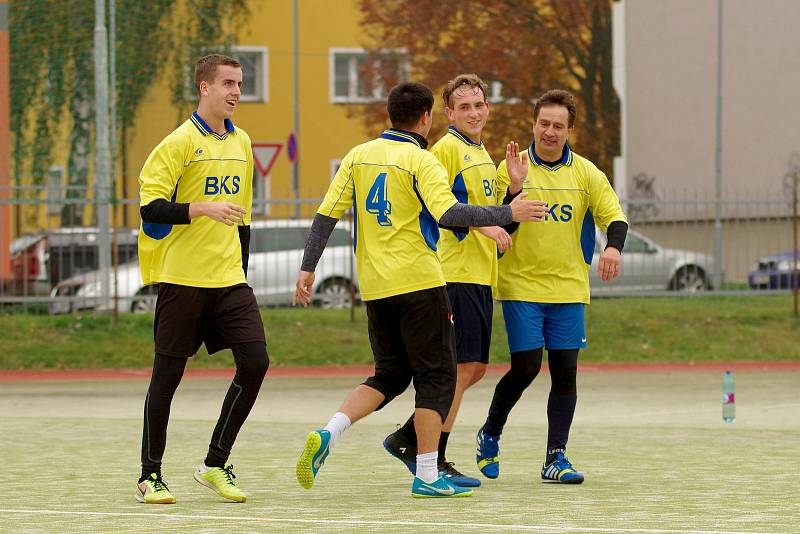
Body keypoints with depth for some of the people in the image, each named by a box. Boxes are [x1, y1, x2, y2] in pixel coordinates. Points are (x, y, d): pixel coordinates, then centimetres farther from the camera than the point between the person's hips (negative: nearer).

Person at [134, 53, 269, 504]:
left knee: (255, 361, -7)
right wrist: (203, 208, -25)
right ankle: (151, 476, 13)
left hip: (229, 279, 6)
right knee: (169, 374, 1)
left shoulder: (241, 143, 13)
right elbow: (151, 207, -13)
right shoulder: (180, 143, -8)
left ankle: (216, 465, 5)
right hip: (182, 277, -6)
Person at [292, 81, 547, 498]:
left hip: (374, 287, 6)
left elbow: (326, 214, 5)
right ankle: (426, 476, -2)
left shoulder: (359, 156, 8)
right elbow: (448, 213, -22)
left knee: (390, 375, 16)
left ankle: (327, 434, -6)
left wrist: (308, 268, 9)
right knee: (436, 375, 3)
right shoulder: (420, 160, -9)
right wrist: (507, 213, -16)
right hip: (418, 281, -6)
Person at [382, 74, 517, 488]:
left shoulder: (482, 154, 21)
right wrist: (483, 223, -22)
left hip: (481, 275, 9)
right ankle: (434, 462, -3)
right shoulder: (447, 148, -8)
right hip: (455, 272, -9)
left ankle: (406, 439, 20)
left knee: (474, 368, 11)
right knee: (462, 367, -9)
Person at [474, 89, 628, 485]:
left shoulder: (586, 173, 3)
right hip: (521, 285, -3)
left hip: (568, 287, 3)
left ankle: (556, 457, 3)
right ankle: (490, 434, 16)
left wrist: (613, 247, -20)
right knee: (526, 366, -8)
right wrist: (513, 190, -22)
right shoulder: (511, 169, -3)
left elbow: (614, 215, 1)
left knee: (565, 370, -2)